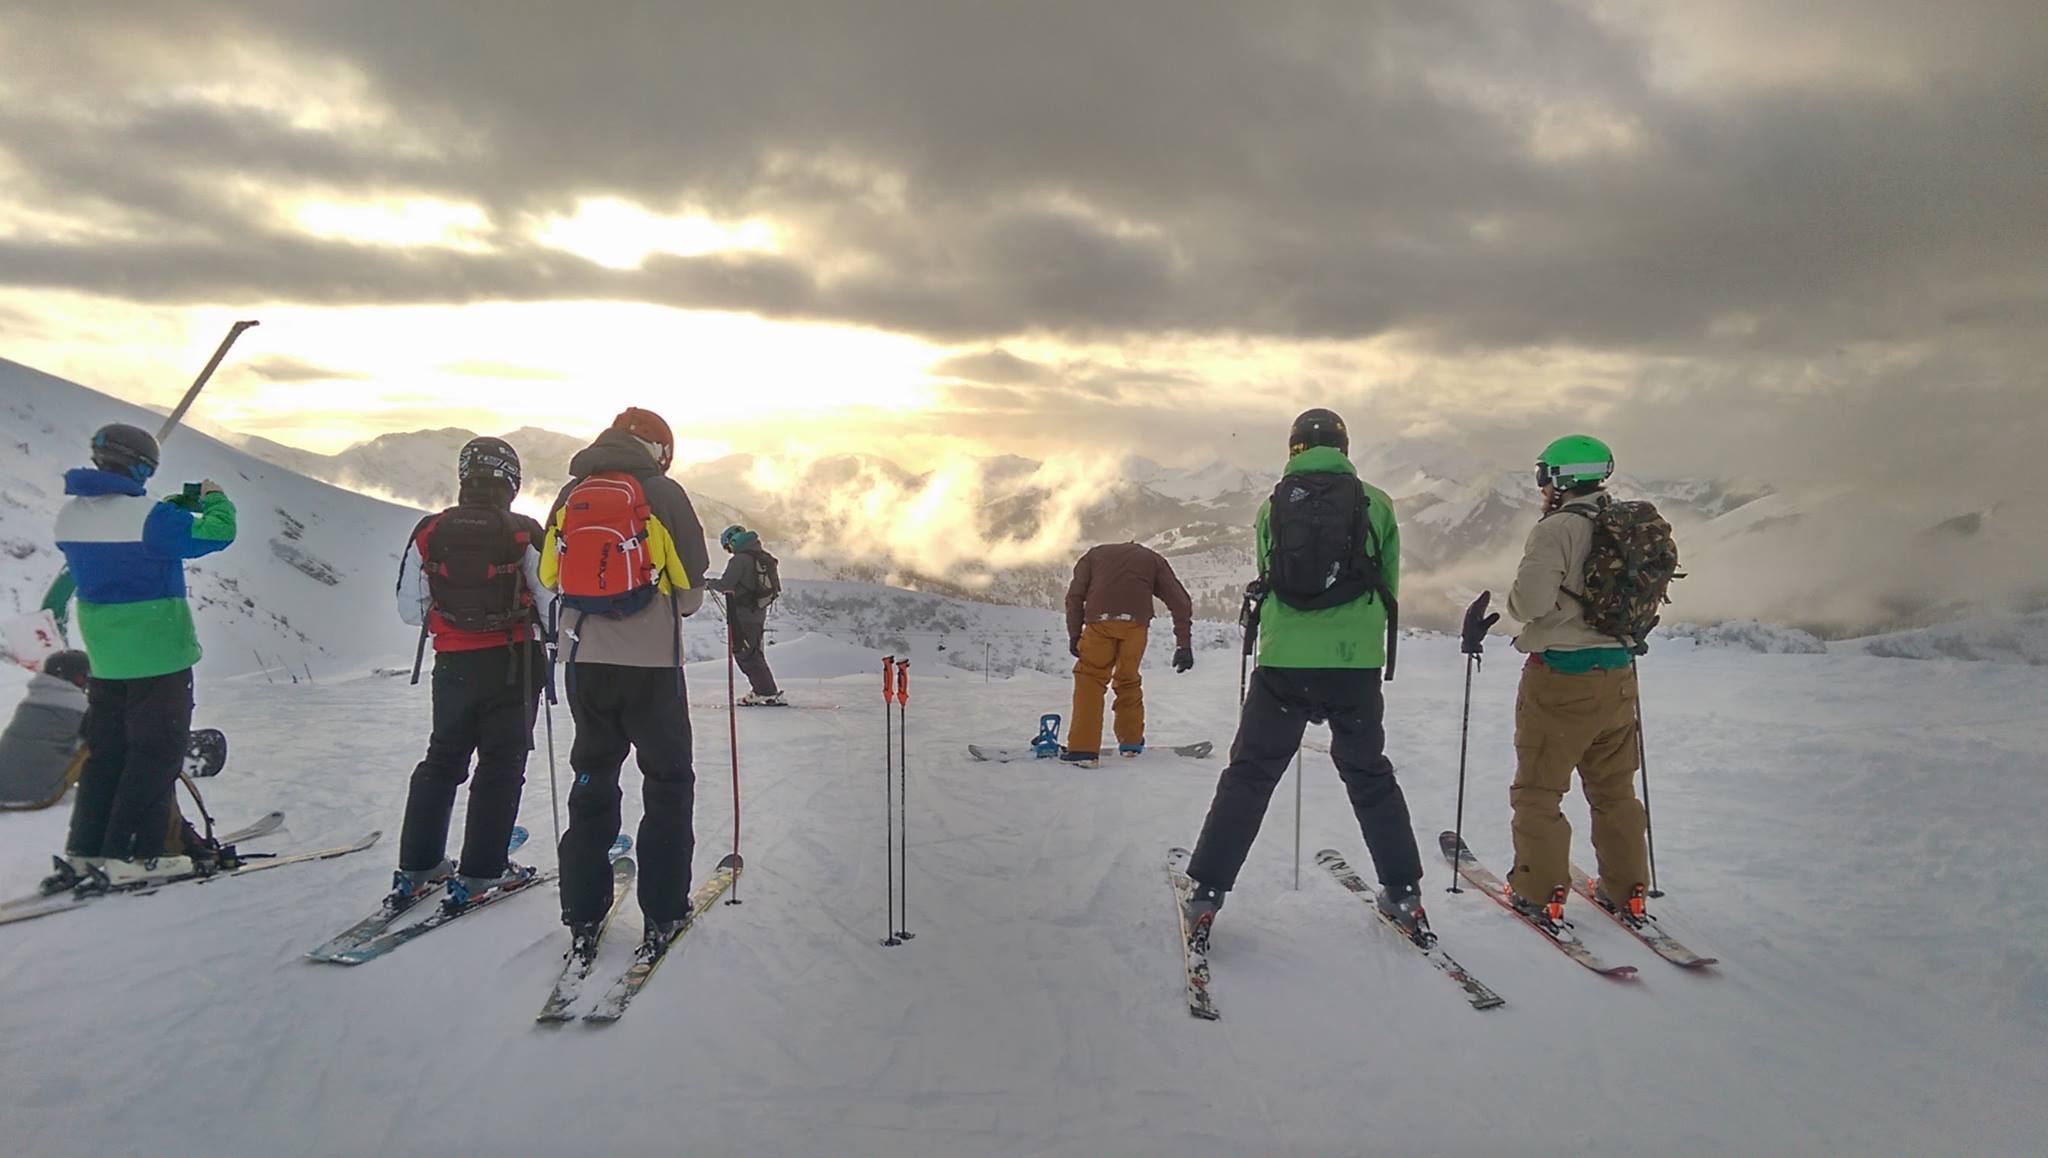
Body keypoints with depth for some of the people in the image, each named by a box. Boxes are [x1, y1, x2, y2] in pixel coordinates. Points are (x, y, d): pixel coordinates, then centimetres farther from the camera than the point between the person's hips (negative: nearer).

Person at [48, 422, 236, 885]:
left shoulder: (70, 516, 5)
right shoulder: (151, 517, -19)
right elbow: (216, 534, -17)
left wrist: (173, 507, 16)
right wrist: (214, 499, 2)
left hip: (104, 657, 7)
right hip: (158, 654, -7)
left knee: (106, 749, 17)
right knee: (156, 751, 1)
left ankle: (84, 850, 21)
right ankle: (131, 854, 1)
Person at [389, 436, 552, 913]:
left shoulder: (429, 532, -4)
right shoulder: (524, 534, -12)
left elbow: (410, 609, 0)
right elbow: (553, 604, -9)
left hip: (453, 664, 3)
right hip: (512, 665, -3)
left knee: (442, 761, 17)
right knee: (501, 766, 6)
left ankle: (416, 868, 20)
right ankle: (479, 873, 7)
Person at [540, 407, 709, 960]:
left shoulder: (569, 495, 7)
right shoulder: (663, 493, -5)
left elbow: (553, 578, 9)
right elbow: (691, 586, -3)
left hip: (587, 663, 4)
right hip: (652, 664, -4)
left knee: (592, 781, 15)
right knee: (667, 785, 10)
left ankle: (583, 918, 15)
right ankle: (664, 914, 11)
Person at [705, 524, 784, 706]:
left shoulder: (740, 559, -16)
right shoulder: (765, 557, 11)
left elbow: (725, 584, -20)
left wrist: (709, 583, 2)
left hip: (743, 615, -9)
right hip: (760, 611, 9)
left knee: (744, 653, -2)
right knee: (754, 651, 19)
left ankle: (769, 693, -5)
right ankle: (762, 690, 23)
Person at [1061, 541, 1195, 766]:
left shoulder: (1095, 553, 30)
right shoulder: (1154, 559, 29)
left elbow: (1075, 594, 16)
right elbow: (1180, 602, 18)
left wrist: (1074, 634, 16)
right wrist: (1184, 645, 15)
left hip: (1099, 621, -1)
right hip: (1135, 623, 1)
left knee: (1090, 679, 4)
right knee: (1128, 680, 20)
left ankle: (1083, 748, -6)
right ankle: (1131, 741, 29)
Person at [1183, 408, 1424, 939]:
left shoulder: (1273, 504, 5)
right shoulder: (1375, 502, 4)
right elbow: (1389, 587, 10)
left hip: (1283, 661, 0)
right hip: (1356, 662, 0)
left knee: (1248, 776, 9)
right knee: (1370, 776, 18)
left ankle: (1205, 894, 8)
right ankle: (1404, 893, 21)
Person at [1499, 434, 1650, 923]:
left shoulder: (1557, 530, -16)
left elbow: (1531, 601, -24)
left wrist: (1513, 599, -3)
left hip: (1561, 675, -7)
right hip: (1618, 674, 7)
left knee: (1538, 789, 5)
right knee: (1614, 789, 18)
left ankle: (1539, 891, 8)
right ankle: (1626, 888, 24)